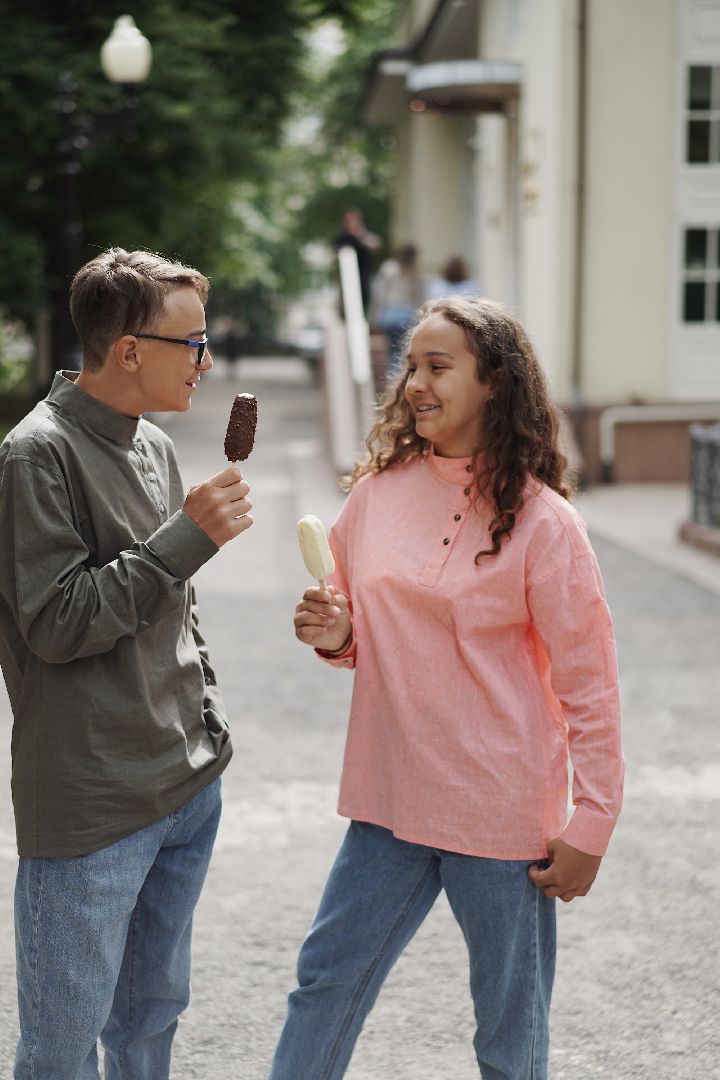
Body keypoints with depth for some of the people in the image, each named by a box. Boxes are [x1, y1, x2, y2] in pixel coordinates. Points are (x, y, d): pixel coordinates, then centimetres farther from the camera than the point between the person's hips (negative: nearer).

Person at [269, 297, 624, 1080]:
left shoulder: (539, 520, -12)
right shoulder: (379, 488, 2)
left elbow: (588, 683, -9)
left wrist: (590, 827, -10)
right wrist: (334, 634, -6)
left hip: (502, 818, -4)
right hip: (391, 798, 5)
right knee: (324, 985, 14)